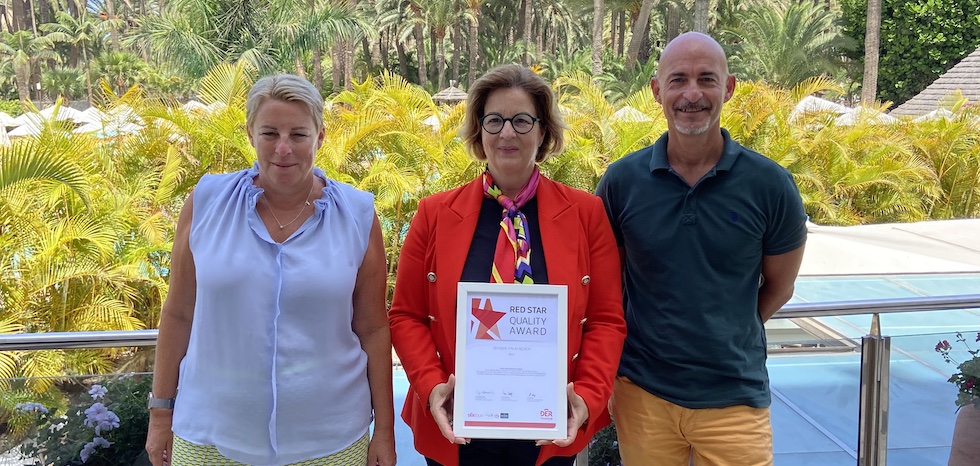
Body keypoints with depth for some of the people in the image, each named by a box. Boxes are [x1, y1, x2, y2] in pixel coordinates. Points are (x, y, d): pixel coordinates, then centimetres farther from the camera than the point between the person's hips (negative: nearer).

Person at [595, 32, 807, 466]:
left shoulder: (770, 185, -7)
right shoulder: (621, 181, -5)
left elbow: (778, 287, 7)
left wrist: (726, 338, 6)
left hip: (735, 396, -1)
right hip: (641, 393, 1)